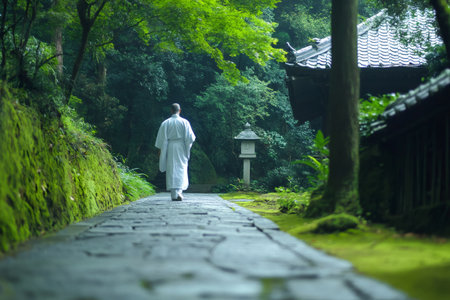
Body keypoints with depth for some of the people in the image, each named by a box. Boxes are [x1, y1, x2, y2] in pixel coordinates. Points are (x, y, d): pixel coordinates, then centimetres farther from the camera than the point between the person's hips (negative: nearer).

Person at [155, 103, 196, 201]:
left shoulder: (165, 123, 0)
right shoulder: (184, 122, -3)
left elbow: (161, 138, -1)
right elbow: (190, 137, -3)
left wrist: (160, 149, 7)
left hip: (169, 149, 1)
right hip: (181, 148, -1)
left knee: (171, 171, 3)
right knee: (181, 169, 5)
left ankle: (174, 194, 0)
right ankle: (179, 191, -14)